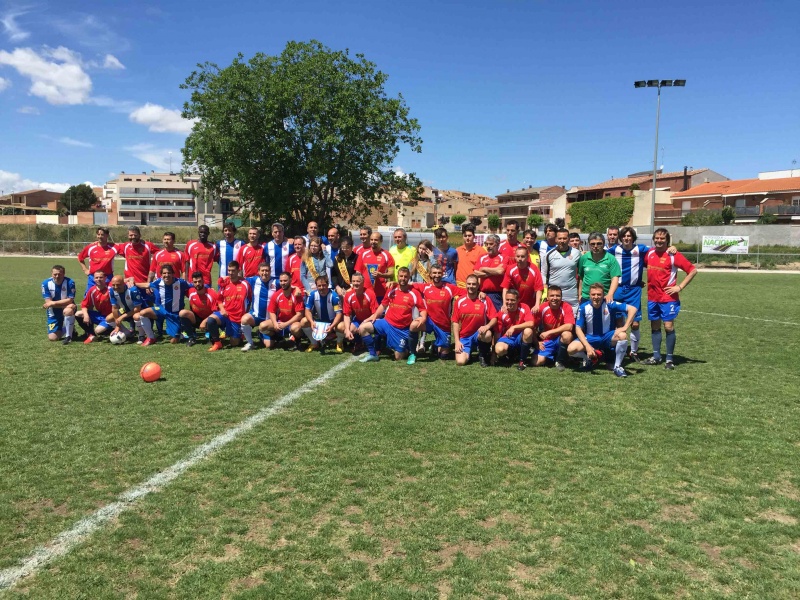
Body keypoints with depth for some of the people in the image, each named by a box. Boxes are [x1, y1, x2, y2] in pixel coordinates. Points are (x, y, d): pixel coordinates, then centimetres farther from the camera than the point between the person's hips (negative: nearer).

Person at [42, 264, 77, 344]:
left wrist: (53, 303, -27)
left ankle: (69, 335, -22)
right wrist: (64, 303, -24)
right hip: (54, 313, 3)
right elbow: (48, 302, -14)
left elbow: (70, 300, -22)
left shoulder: (70, 282, -19)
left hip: (68, 309, -3)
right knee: (52, 338, -5)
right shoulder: (46, 283, -12)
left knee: (68, 310, -41)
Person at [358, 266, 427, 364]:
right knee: (363, 328, -12)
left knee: (398, 358, -3)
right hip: (387, 323, 3)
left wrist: (423, 318, -27)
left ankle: (411, 353, 32)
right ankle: (373, 354, 0)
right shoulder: (392, 290, 2)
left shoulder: (414, 293, -8)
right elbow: (383, 305, 15)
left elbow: (423, 309, -6)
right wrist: (374, 315, 3)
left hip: (403, 329, -3)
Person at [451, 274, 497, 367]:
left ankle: (483, 355, -4)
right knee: (460, 362, -21)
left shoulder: (485, 300, -4)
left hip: (479, 333, 0)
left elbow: (494, 318, -7)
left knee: (487, 335, -38)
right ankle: (468, 351, 17)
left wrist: (487, 326, -29)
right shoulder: (460, 301, -2)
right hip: (464, 336, 0)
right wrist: (457, 341, -8)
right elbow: (455, 322, 0)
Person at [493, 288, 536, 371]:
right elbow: (497, 333, -4)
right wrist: (494, 353, -6)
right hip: (508, 338, 1)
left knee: (528, 331, -34)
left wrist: (514, 327, -31)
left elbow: (531, 324, -26)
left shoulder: (524, 308, -12)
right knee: (499, 349, -31)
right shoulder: (501, 313, -9)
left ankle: (523, 360, -16)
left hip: (521, 338, -1)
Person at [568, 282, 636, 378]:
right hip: (590, 338, 0)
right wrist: (588, 346, -24)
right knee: (571, 349, -25)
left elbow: (632, 309, -16)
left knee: (622, 335, -32)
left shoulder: (609, 305, -16)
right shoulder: (583, 308, -13)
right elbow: (578, 329, -12)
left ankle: (617, 367, -12)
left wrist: (625, 327, -25)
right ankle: (588, 358, 11)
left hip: (608, 337, 0)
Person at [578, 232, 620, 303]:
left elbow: (615, 278, -8)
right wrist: (580, 294, 9)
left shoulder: (610, 259, -5)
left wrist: (610, 294, -20)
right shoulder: (584, 258, 3)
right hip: (586, 298, 2)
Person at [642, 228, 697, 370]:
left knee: (669, 327, -6)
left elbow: (693, 270, -9)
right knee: (655, 326, 11)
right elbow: (643, 265, 25)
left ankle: (669, 359, 5)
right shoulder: (649, 253, 5)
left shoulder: (674, 255, -10)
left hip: (668, 298, -5)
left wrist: (680, 287, -12)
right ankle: (656, 356, 21)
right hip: (652, 297, 5)